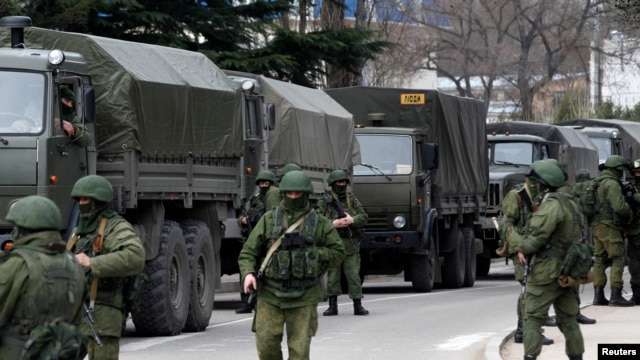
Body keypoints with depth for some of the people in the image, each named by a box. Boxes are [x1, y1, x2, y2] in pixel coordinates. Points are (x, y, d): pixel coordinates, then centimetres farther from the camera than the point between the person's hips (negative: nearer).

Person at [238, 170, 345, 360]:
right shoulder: (269, 219, 7)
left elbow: (337, 252, 10)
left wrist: (313, 253, -7)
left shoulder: (319, 223, 6)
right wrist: (248, 273, -14)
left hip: (303, 297, -1)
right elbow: (248, 251, 5)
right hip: (270, 294, 1)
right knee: (266, 344, -7)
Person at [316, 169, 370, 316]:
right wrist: (333, 224, -18)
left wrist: (352, 220, -14)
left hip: (351, 244, 1)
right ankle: (332, 306, 8)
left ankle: (358, 305, 2)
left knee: (353, 275, -1)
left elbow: (364, 217, 5)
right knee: (332, 275, 1)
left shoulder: (352, 199, 10)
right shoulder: (325, 201, 3)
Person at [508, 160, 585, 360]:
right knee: (567, 319, 12)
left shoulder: (550, 205, -16)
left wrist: (513, 237, 0)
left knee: (533, 318, -4)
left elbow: (534, 242, -18)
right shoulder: (567, 203, 15)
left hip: (547, 271, -9)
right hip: (567, 271, 9)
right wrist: (524, 249, 7)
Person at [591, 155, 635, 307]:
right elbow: (619, 206, -22)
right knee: (618, 259, -6)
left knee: (600, 260, 10)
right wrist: (629, 213, -2)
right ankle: (616, 296, -11)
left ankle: (598, 296, 8)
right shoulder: (612, 184, -13)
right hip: (609, 226, -9)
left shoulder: (598, 183, 17)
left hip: (596, 226, 9)